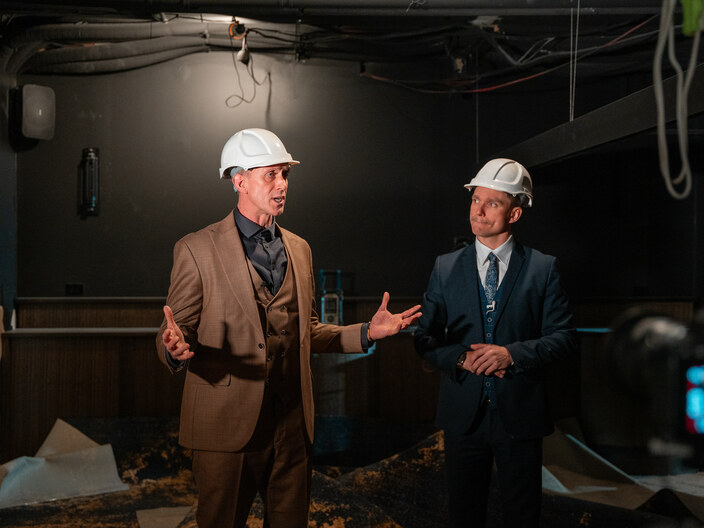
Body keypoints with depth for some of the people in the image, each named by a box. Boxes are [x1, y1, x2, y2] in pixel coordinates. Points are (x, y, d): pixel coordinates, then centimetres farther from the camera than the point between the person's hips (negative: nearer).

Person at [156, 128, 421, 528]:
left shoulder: (299, 249, 14)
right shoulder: (198, 249, -4)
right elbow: (173, 337, -4)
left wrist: (367, 332, 5)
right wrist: (175, 349, -28)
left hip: (293, 423, 5)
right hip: (228, 425, -5)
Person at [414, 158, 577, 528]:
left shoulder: (542, 268, -2)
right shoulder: (445, 268, 3)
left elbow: (563, 338, -5)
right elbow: (425, 338, 4)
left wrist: (512, 354, -19)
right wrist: (460, 358, -15)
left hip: (520, 414, -1)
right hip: (463, 414, 2)